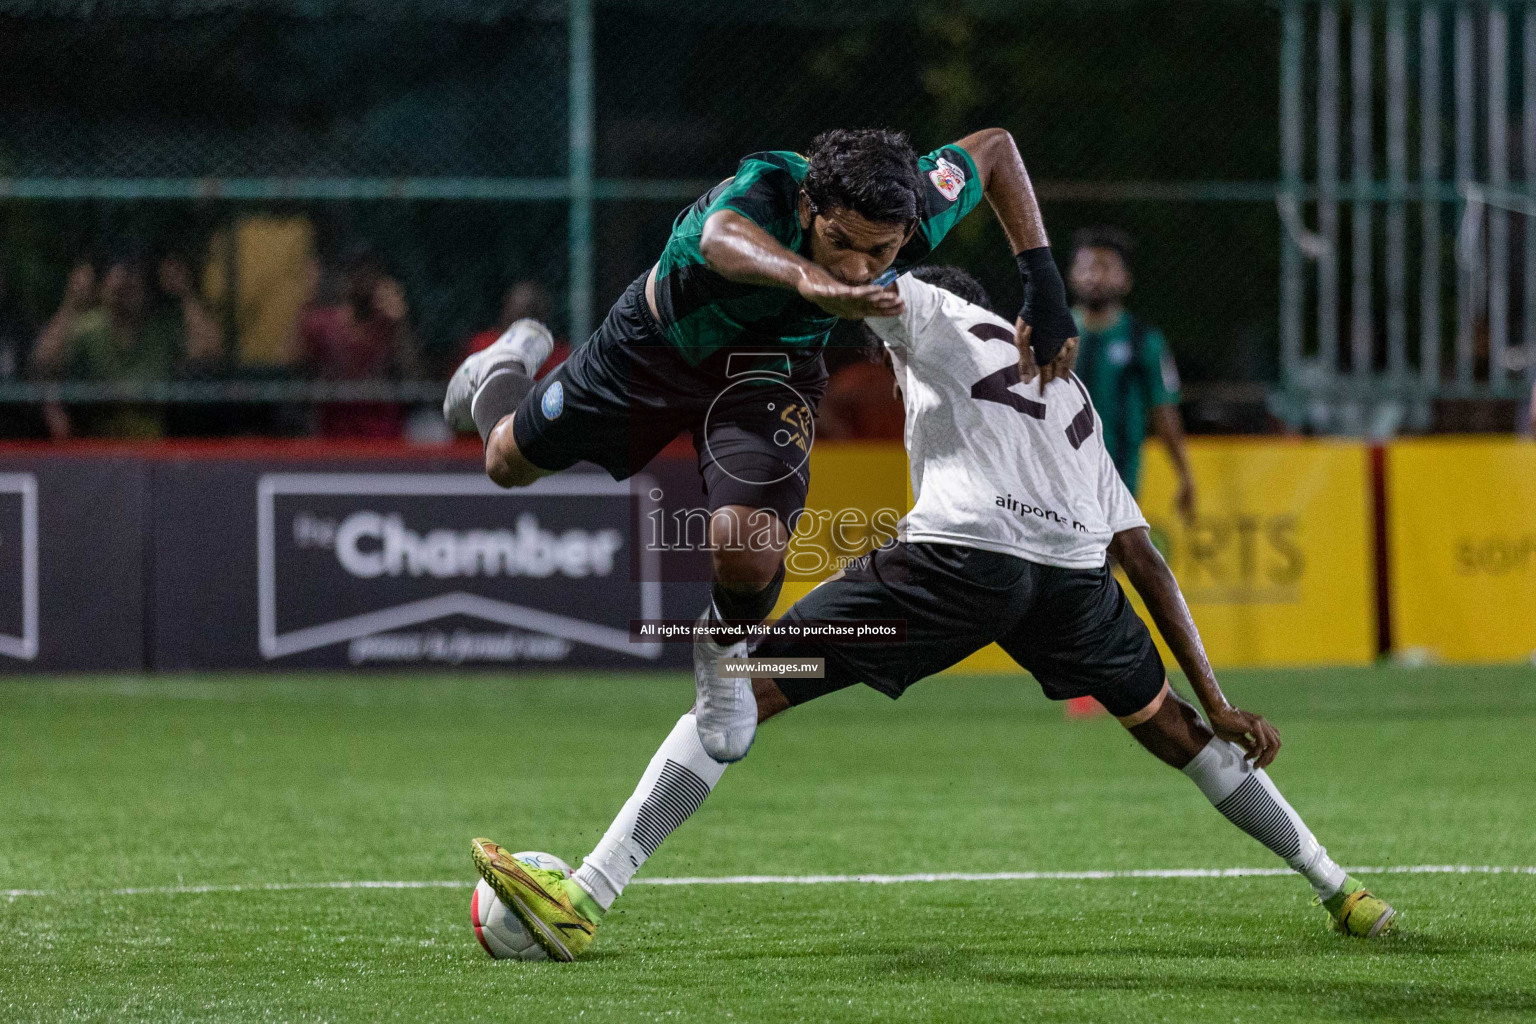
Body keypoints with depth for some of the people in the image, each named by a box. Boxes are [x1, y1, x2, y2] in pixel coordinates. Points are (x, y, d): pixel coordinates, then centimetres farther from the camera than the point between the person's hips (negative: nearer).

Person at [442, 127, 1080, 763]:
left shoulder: (919, 212, -31)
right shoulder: (765, 191, -43)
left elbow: (995, 147, -10)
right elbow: (722, 237, -68)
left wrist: (1042, 282, -17)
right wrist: (807, 277, -89)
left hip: (768, 372, 1)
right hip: (657, 342, -1)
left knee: (747, 555, -22)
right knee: (511, 461, 17)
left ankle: (720, 654, 15)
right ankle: (510, 367, 55)